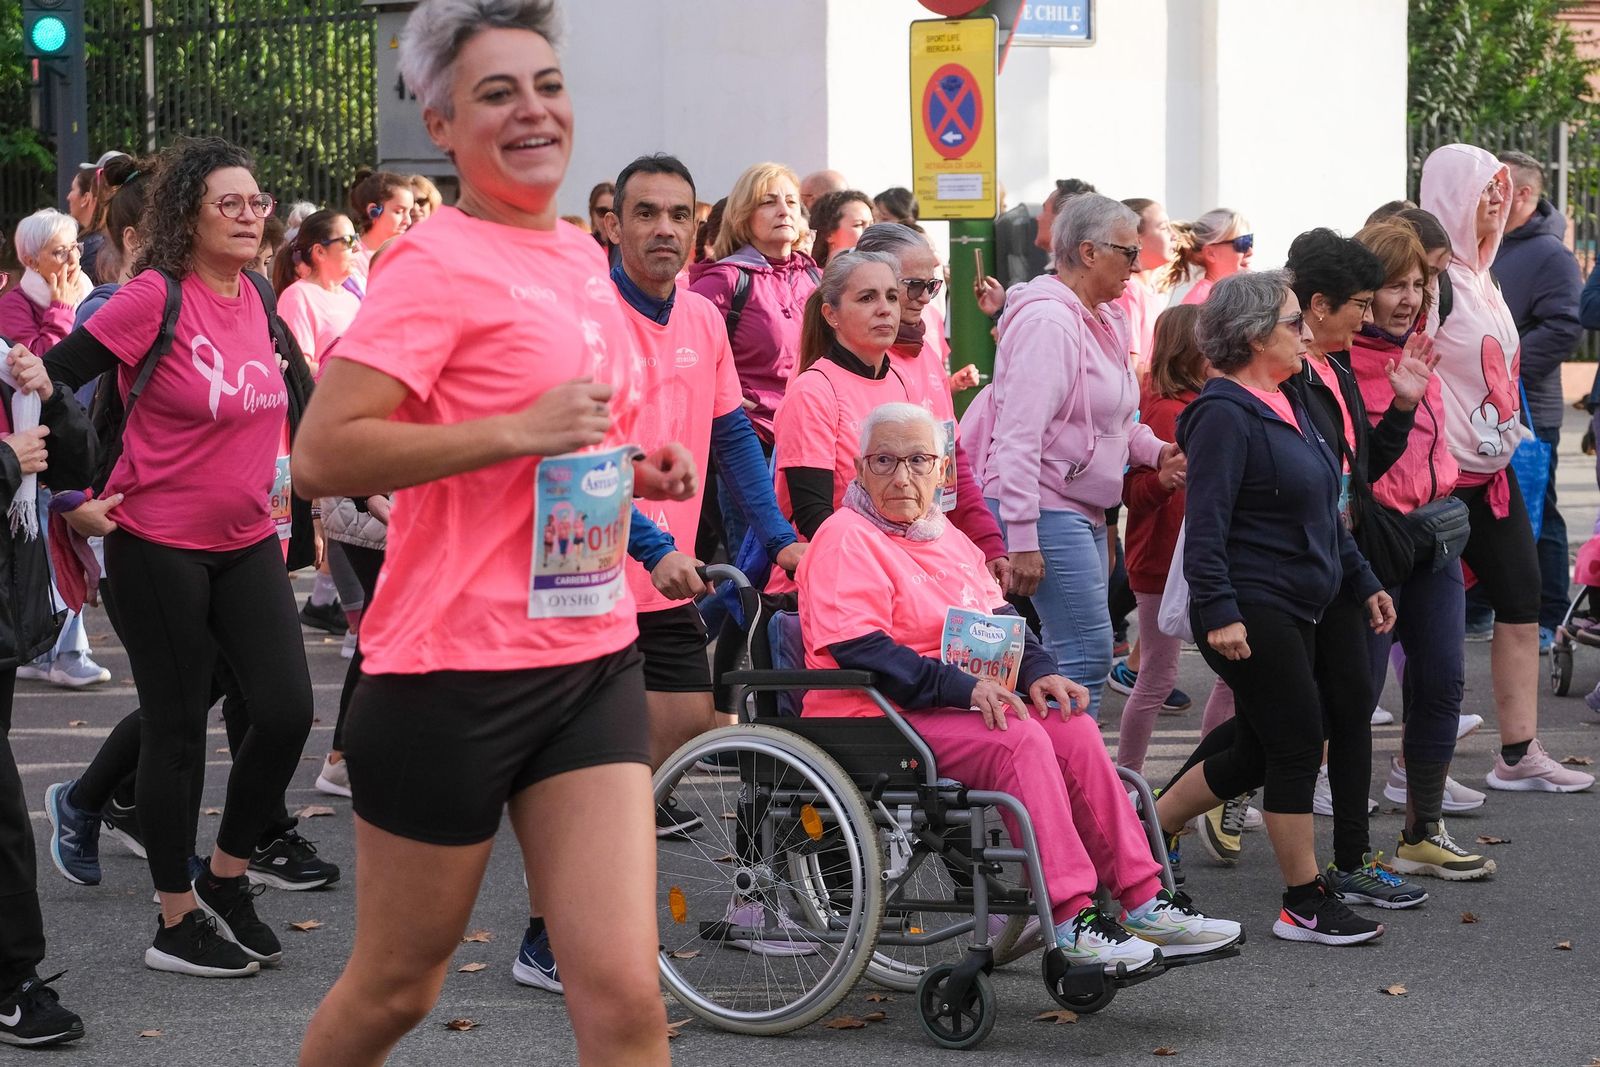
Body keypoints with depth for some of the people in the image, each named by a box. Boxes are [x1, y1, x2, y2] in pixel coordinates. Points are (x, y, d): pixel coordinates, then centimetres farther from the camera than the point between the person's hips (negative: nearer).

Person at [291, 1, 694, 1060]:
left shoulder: (585, 257, 12)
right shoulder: (437, 262, -12)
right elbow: (321, 455, -21)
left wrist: (631, 469, 8)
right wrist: (522, 429, -23)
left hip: (594, 656, 6)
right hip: (456, 670, -6)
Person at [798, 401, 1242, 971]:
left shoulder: (947, 538, 22)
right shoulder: (846, 540, -7)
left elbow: (998, 618, 23)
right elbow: (857, 649, -18)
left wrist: (1037, 671, 0)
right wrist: (962, 687, -25)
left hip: (960, 705, 8)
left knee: (1074, 731, -12)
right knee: (1019, 742, -29)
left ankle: (1144, 902, -13)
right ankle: (1071, 919, -31)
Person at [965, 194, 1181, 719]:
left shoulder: (1101, 321, 15)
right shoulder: (1046, 321, -16)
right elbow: (1020, 435, -21)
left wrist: (1155, 450, 7)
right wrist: (1021, 539, -24)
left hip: (1084, 511, 10)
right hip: (1045, 510, -10)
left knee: (1074, 654, 11)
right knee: (1088, 654, -12)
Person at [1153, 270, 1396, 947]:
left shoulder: (1288, 408, 16)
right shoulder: (1226, 415, -14)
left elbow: (1325, 515, 23)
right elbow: (1205, 525, -20)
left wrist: (1364, 584, 22)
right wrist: (1219, 612, -26)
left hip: (1291, 612, 10)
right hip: (1249, 614, -10)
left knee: (1257, 752, 12)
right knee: (1298, 745, -6)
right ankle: (1305, 904, 3)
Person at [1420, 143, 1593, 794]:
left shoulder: (1480, 276, 13)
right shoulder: (1435, 279, -16)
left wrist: (1509, 431, 18)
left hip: (1492, 471, 9)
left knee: (1522, 604, 9)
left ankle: (1520, 756, 15)